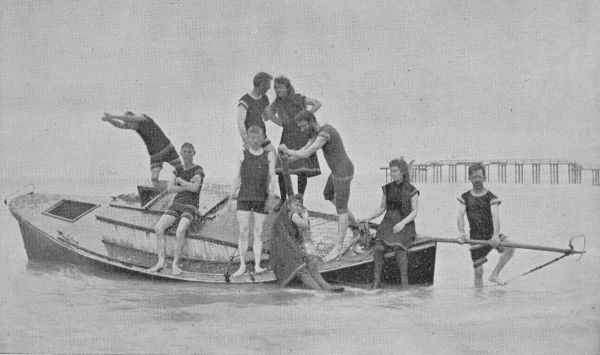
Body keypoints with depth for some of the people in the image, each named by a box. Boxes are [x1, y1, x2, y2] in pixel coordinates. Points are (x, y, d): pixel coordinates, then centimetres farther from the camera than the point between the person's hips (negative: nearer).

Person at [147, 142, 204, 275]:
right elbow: (170, 188, -1)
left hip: (191, 208, -5)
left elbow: (195, 188, -18)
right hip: (176, 205, 5)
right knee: (159, 227, -21)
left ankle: (176, 263, -18)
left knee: (180, 232, -32)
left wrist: (180, 181, -5)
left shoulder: (198, 170, -1)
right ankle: (161, 262, -20)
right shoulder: (177, 171, 14)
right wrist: (189, 186, -11)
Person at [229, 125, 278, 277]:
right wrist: (232, 197, 3)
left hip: (261, 198, 0)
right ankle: (242, 265, 2)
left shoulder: (269, 155, 9)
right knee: (243, 231, -5)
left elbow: (272, 178, 6)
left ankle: (257, 265, 3)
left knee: (259, 232, 1)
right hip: (244, 196, 0)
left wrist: (271, 196, -4)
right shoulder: (243, 155, 9)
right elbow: (237, 178, 9)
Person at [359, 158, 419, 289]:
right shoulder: (388, 188, 11)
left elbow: (414, 212, -5)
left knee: (399, 247, -35)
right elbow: (382, 208, 15)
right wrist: (368, 218, -1)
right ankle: (376, 282, -26)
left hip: (405, 226, -3)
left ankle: (404, 282, -27)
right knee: (379, 248, -28)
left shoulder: (412, 191, 0)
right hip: (388, 224, 3)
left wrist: (402, 223, -22)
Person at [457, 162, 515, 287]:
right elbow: (460, 216, -8)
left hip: (491, 235, 0)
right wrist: (461, 232, -28)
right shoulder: (465, 198, 5)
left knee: (509, 248, -26)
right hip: (476, 238, 0)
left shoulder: (491, 197, 0)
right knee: (478, 271, -3)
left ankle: (494, 274, -10)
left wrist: (496, 235, -34)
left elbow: (495, 216, -15)